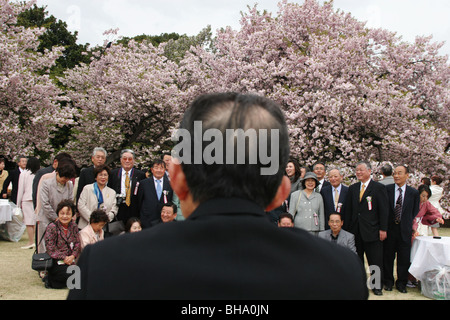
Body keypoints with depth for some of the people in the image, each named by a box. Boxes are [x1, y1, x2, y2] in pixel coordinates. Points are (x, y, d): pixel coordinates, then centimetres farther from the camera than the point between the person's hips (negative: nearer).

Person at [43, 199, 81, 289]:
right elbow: (50, 249, -11)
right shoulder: (52, 227, -9)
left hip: (71, 261, 7)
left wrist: (73, 256, -11)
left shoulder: (74, 226, 8)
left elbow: (78, 244, 7)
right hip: (56, 263, -7)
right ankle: (50, 280, -4)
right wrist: (64, 258, -14)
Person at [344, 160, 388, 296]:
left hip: (372, 231, -4)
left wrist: (383, 229, -10)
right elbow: (348, 210, 12)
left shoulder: (379, 188, -2)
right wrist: (346, 229, 6)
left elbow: (384, 210, -5)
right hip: (355, 231, 4)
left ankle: (377, 286, 14)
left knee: (375, 261, 3)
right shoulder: (352, 188, 11)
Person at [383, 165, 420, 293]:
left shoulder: (414, 193, 2)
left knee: (404, 258, 5)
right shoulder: (386, 189, -1)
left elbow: (415, 211, 10)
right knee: (387, 256, 7)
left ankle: (401, 283, 20)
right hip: (389, 229, 0)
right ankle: (388, 281, 23)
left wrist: (408, 223, 2)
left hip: (405, 230, 1)